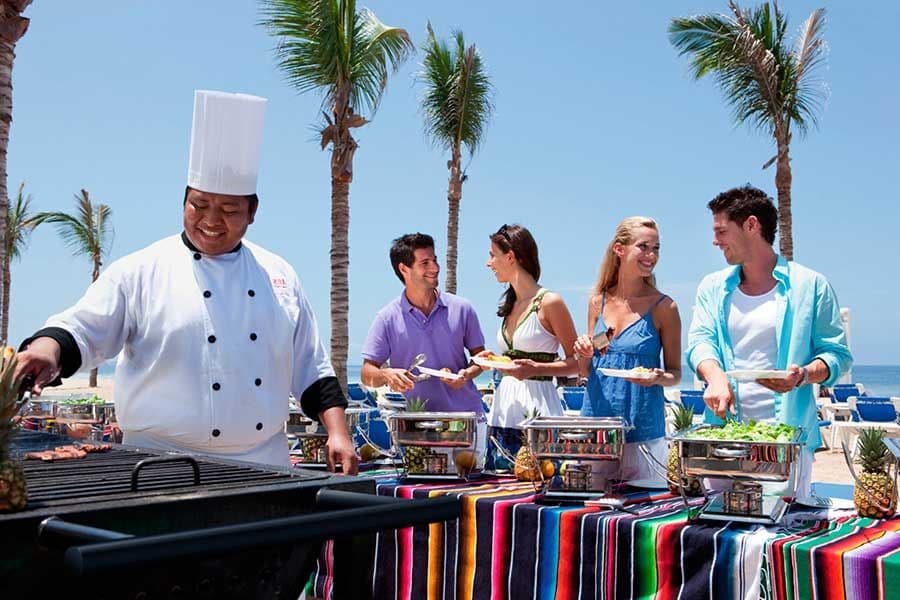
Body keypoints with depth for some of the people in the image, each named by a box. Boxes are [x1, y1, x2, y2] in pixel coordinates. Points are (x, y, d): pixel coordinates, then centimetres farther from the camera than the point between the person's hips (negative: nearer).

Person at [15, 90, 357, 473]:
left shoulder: (279, 276, 9)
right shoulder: (140, 272, 0)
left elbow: (312, 370, 11)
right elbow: (81, 330, -6)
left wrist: (338, 432, 2)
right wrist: (48, 348, -28)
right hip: (166, 470, -3)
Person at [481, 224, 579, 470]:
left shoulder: (549, 302, -8)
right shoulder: (510, 305, 15)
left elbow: (576, 362, -6)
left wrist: (536, 369, -19)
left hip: (538, 411, -7)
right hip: (504, 409, 7)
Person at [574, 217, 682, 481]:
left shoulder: (663, 307, -4)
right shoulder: (598, 302, 7)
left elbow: (675, 373, 2)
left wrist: (658, 378, -19)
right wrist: (584, 355, -6)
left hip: (642, 428, -3)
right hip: (596, 418, 3)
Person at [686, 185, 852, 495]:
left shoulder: (810, 285, 2)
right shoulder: (713, 288, 13)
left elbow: (837, 354, 2)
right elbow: (700, 341, 1)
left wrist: (804, 374, -18)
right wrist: (716, 376, -20)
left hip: (788, 436, -3)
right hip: (724, 430, 3)